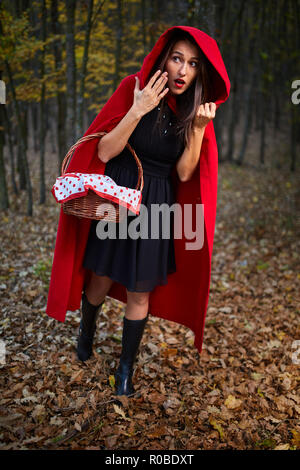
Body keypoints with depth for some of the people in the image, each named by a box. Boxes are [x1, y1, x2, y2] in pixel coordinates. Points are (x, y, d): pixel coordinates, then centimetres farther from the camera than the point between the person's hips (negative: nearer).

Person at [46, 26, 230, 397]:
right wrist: (137, 111, -25)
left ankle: (126, 368, 29)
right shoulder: (134, 89, -10)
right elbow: (104, 152, -15)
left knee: (140, 295, 7)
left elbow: (184, 173, -6)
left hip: (155, 208, 2)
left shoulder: (198, 111, -1)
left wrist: (198, 128, -18)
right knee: (101, 280, 13)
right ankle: (86, 334, 47)